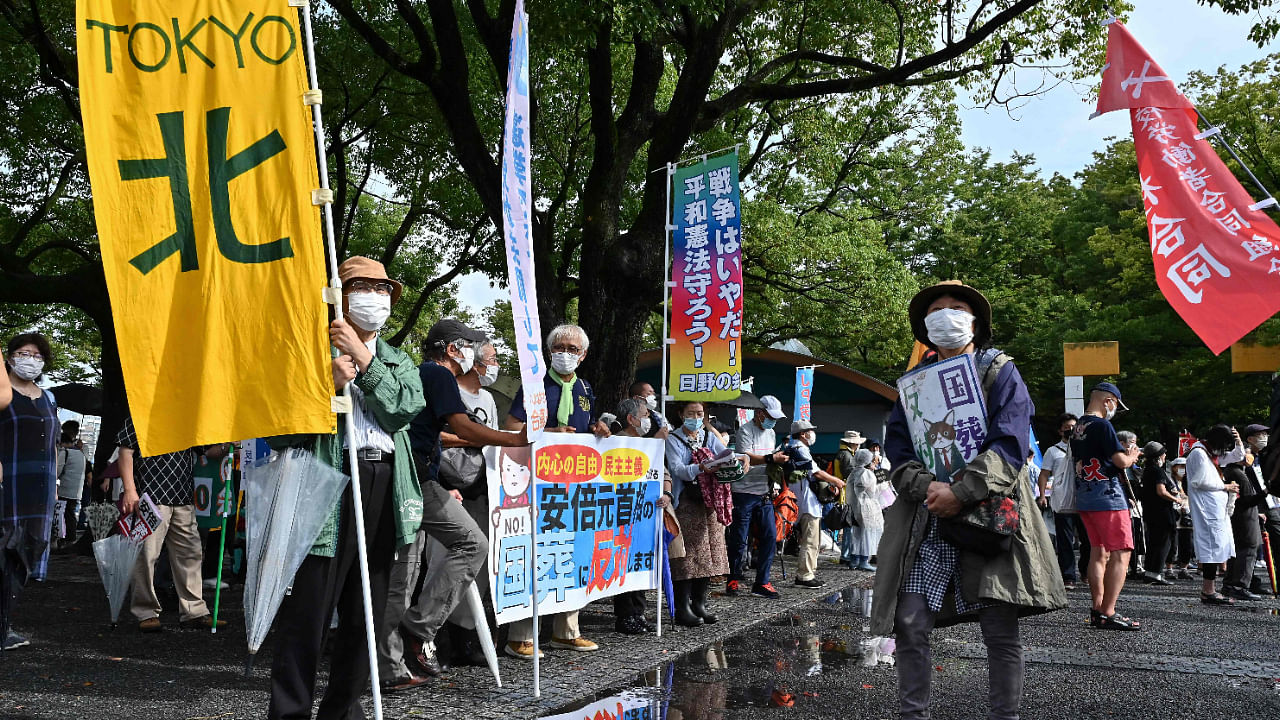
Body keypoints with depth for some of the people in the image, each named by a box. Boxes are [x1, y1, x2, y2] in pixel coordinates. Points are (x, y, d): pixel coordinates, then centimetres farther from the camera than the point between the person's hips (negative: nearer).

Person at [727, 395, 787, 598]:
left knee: (769, 537, 1)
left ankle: (762, 583, 6)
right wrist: (771, 458, -26)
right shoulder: (745, 431, -8)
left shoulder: (771, 433, 17)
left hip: (764, 494, 7)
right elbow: (746, 458, -21)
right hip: (744, 493, -7)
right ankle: (733, 580, 14)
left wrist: (781, 460, 8)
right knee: (739, 539, -1)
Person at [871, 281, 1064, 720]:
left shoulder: (1001, 374, 5)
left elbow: (1010, 445, -7)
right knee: (910, 625, -1)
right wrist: (927, 488, -13)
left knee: (1001, 632, -1)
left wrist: (961, 493, -18)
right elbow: (897, 448, 7)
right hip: (924, 520, 3)